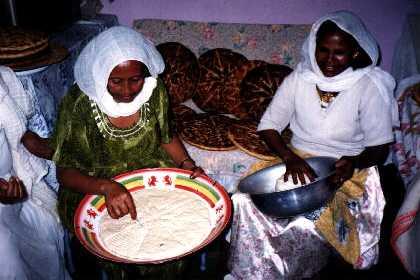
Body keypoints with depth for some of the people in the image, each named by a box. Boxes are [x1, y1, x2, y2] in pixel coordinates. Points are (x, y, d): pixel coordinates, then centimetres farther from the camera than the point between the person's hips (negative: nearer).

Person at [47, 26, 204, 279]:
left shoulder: (154, 90, -9)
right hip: (93, 188, -3)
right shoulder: (78, 104, -19)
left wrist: (188, 165, -9)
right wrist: (107, 187, -33)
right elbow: (65, 172, -15)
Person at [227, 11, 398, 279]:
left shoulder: (370, 87, -9)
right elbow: (268, 126, 0)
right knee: (246, 199, -21)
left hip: (346, 170, -2)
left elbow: (380, 148, -5)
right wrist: (289, 157, -19)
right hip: (296, 160, 3)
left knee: (311, 216, -31)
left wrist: (355, 162, -28)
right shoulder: (299, 78, -2)